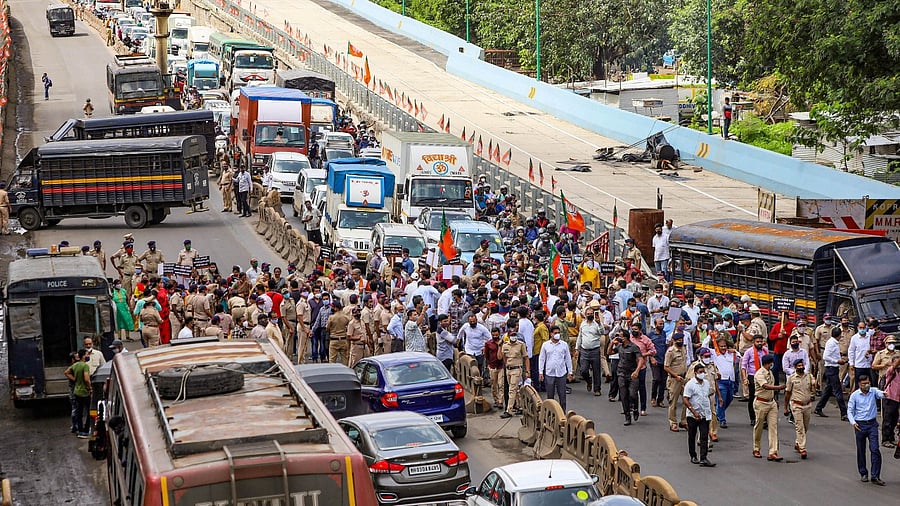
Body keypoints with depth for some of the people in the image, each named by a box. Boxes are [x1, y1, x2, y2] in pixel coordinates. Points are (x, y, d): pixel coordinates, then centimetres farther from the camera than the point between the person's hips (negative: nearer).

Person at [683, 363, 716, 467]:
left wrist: (710, 409, 16)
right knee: (692, 437, 10)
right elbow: (685, 400, -15)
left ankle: (703, 459, -10)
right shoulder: (690, 384, -11)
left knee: (704, 437, -5)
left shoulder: (706, 383, 8)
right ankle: (693, 457, 23)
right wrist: (694, 412, -21)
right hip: (693, 415, -4)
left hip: (705, 415, 4)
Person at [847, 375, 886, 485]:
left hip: (872, 424, 0)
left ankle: (875, 476, -7)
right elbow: (850, 410, 0)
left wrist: (884, 394, -44)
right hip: (860, 425, 0)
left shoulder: (873, 391, 1)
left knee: (875, 449, -8)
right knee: (861, 451, 8)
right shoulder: (854, 395, -1)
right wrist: (853, 422, -15)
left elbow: (880, 394, -20)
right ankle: (863, 474, 23)